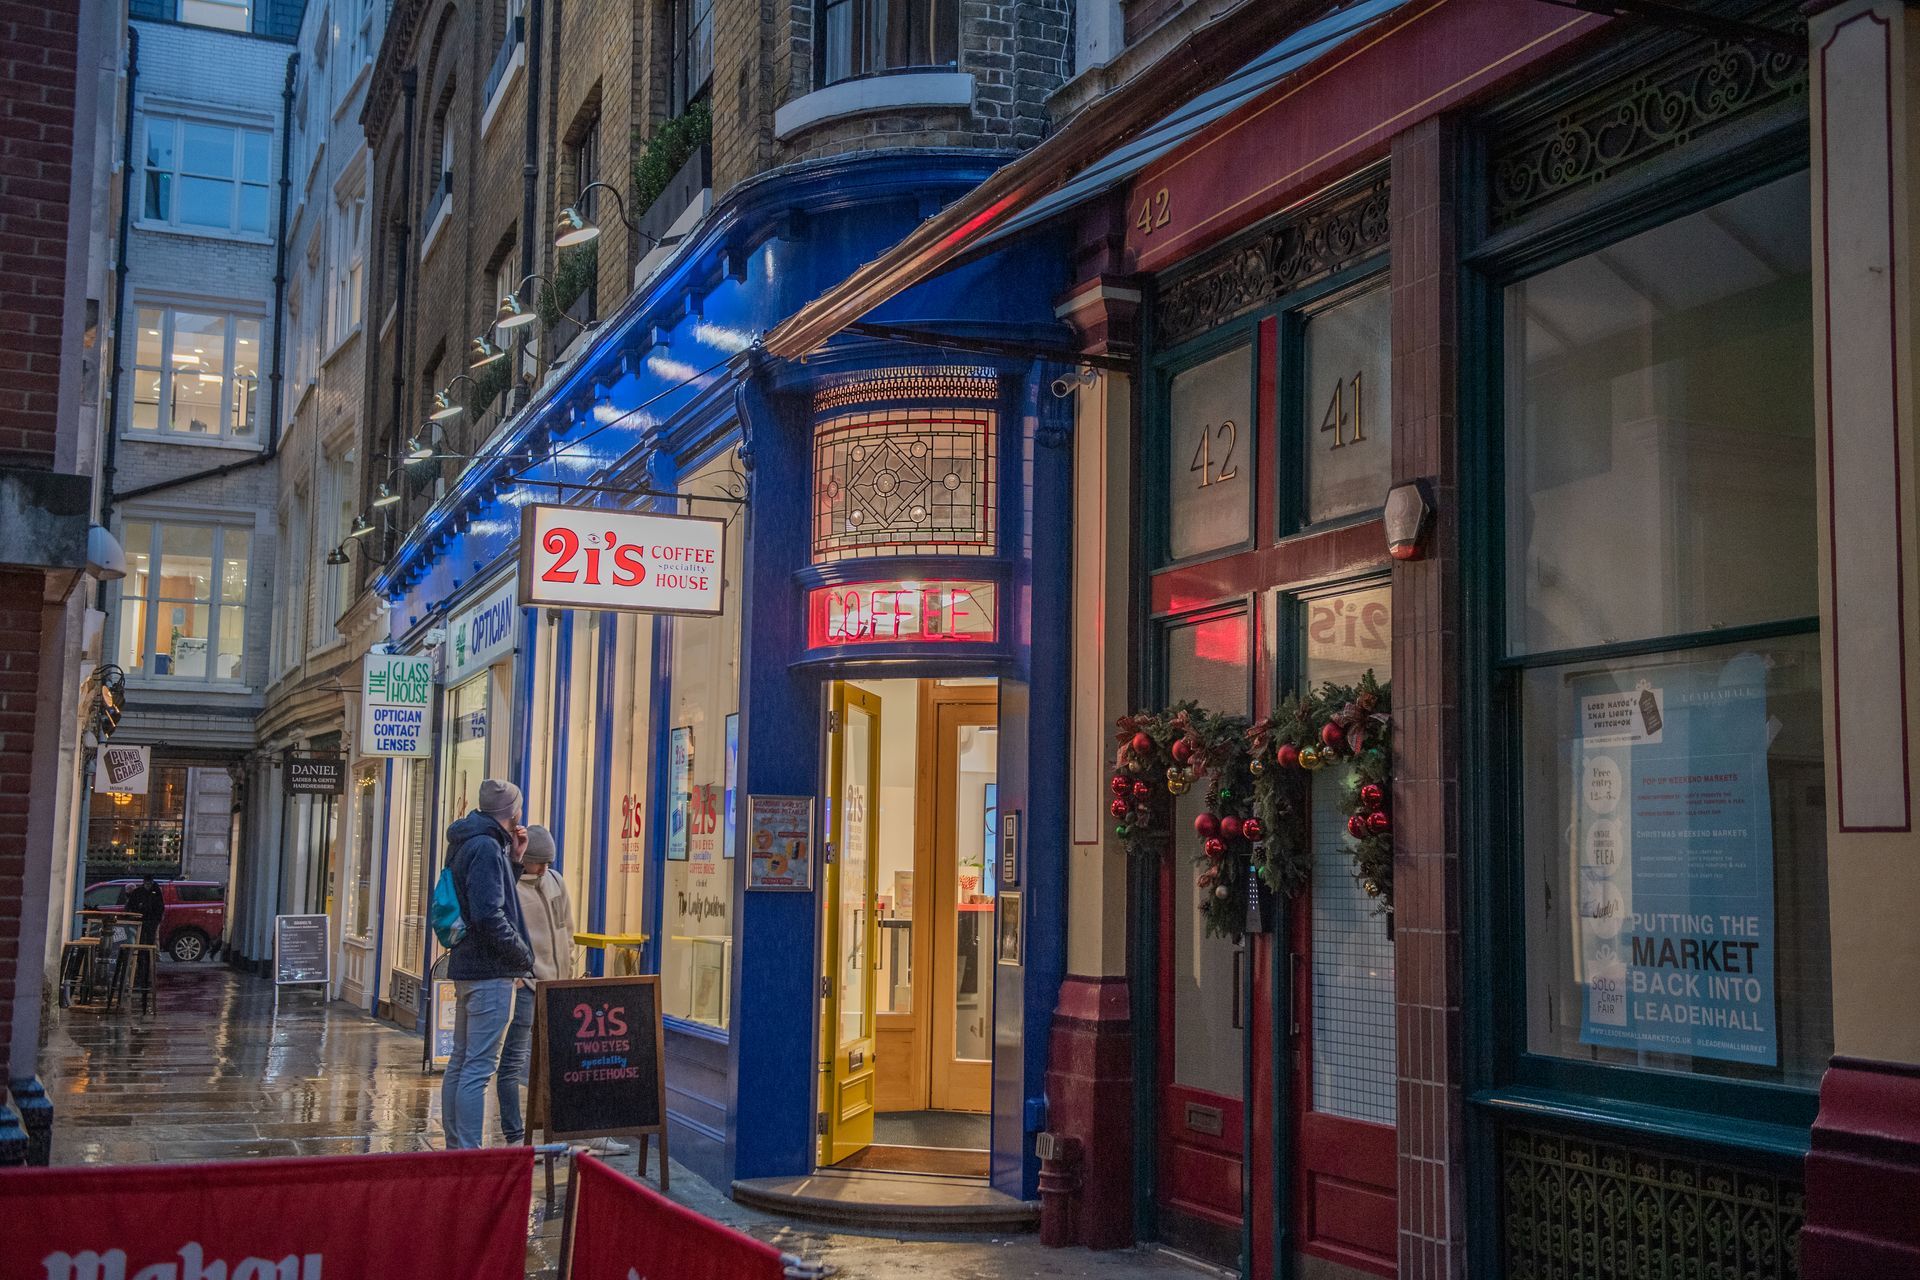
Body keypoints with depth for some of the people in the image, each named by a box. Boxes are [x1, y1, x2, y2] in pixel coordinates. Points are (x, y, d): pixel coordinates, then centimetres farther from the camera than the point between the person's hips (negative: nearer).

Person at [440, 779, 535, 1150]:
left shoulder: (468, 844, 16)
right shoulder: (487, 847, -15)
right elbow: (489, 915, -23)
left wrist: (513, 861, 16)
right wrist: (523, 955, -13)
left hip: (467, 967, 11)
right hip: (491, 971, -11)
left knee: (461, 1061, 15)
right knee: (479, 1067, -9)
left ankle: (455, 1146, 23)